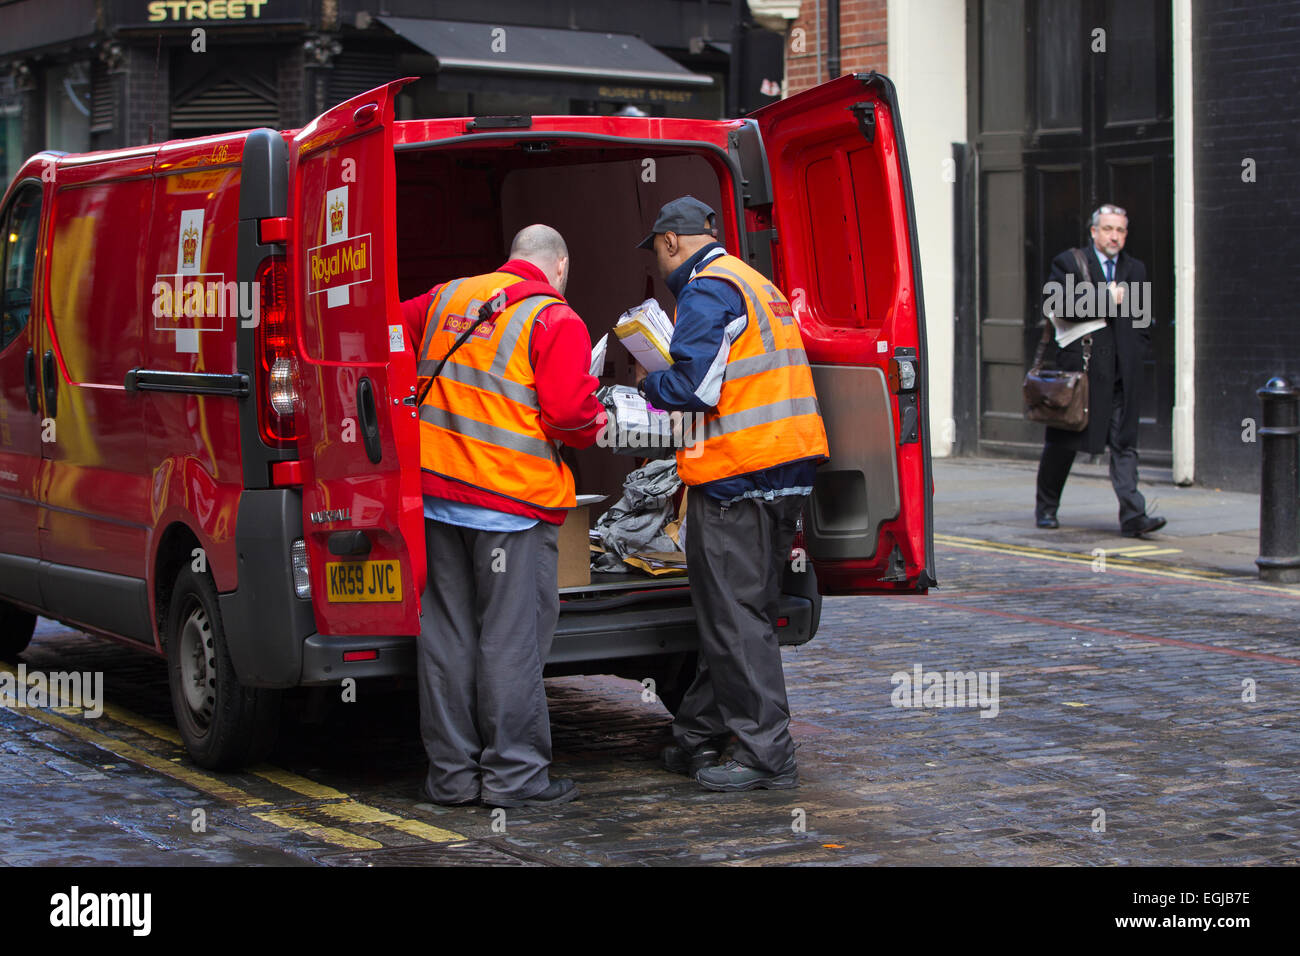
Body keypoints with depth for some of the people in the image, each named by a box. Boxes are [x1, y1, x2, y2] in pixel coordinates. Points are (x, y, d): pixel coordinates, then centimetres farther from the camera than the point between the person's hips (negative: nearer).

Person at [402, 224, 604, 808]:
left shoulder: (447, 298, 12)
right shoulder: (556, 321, -7)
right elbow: (570, 414, -16)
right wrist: (594, 423, 6)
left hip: (437, 488, 6)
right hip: (512, 498, -6)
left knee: (447, 631, 10)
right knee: (512, 636, 1)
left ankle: (451, 773, 15)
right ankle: (513, 774, 4)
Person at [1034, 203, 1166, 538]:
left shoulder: (1135, 269, 15)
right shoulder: (1068, 263, 1)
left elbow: (1142, 319, 21)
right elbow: (1060, 307, -13)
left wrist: (1135, 356, 8)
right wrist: (1105, 300, -14)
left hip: (1122, 373, 3)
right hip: (1080, 368, -3)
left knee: (1125, 443, -5)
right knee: (1062, 441, 7)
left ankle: (1133, 516, -11)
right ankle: (1046, 507, 24)